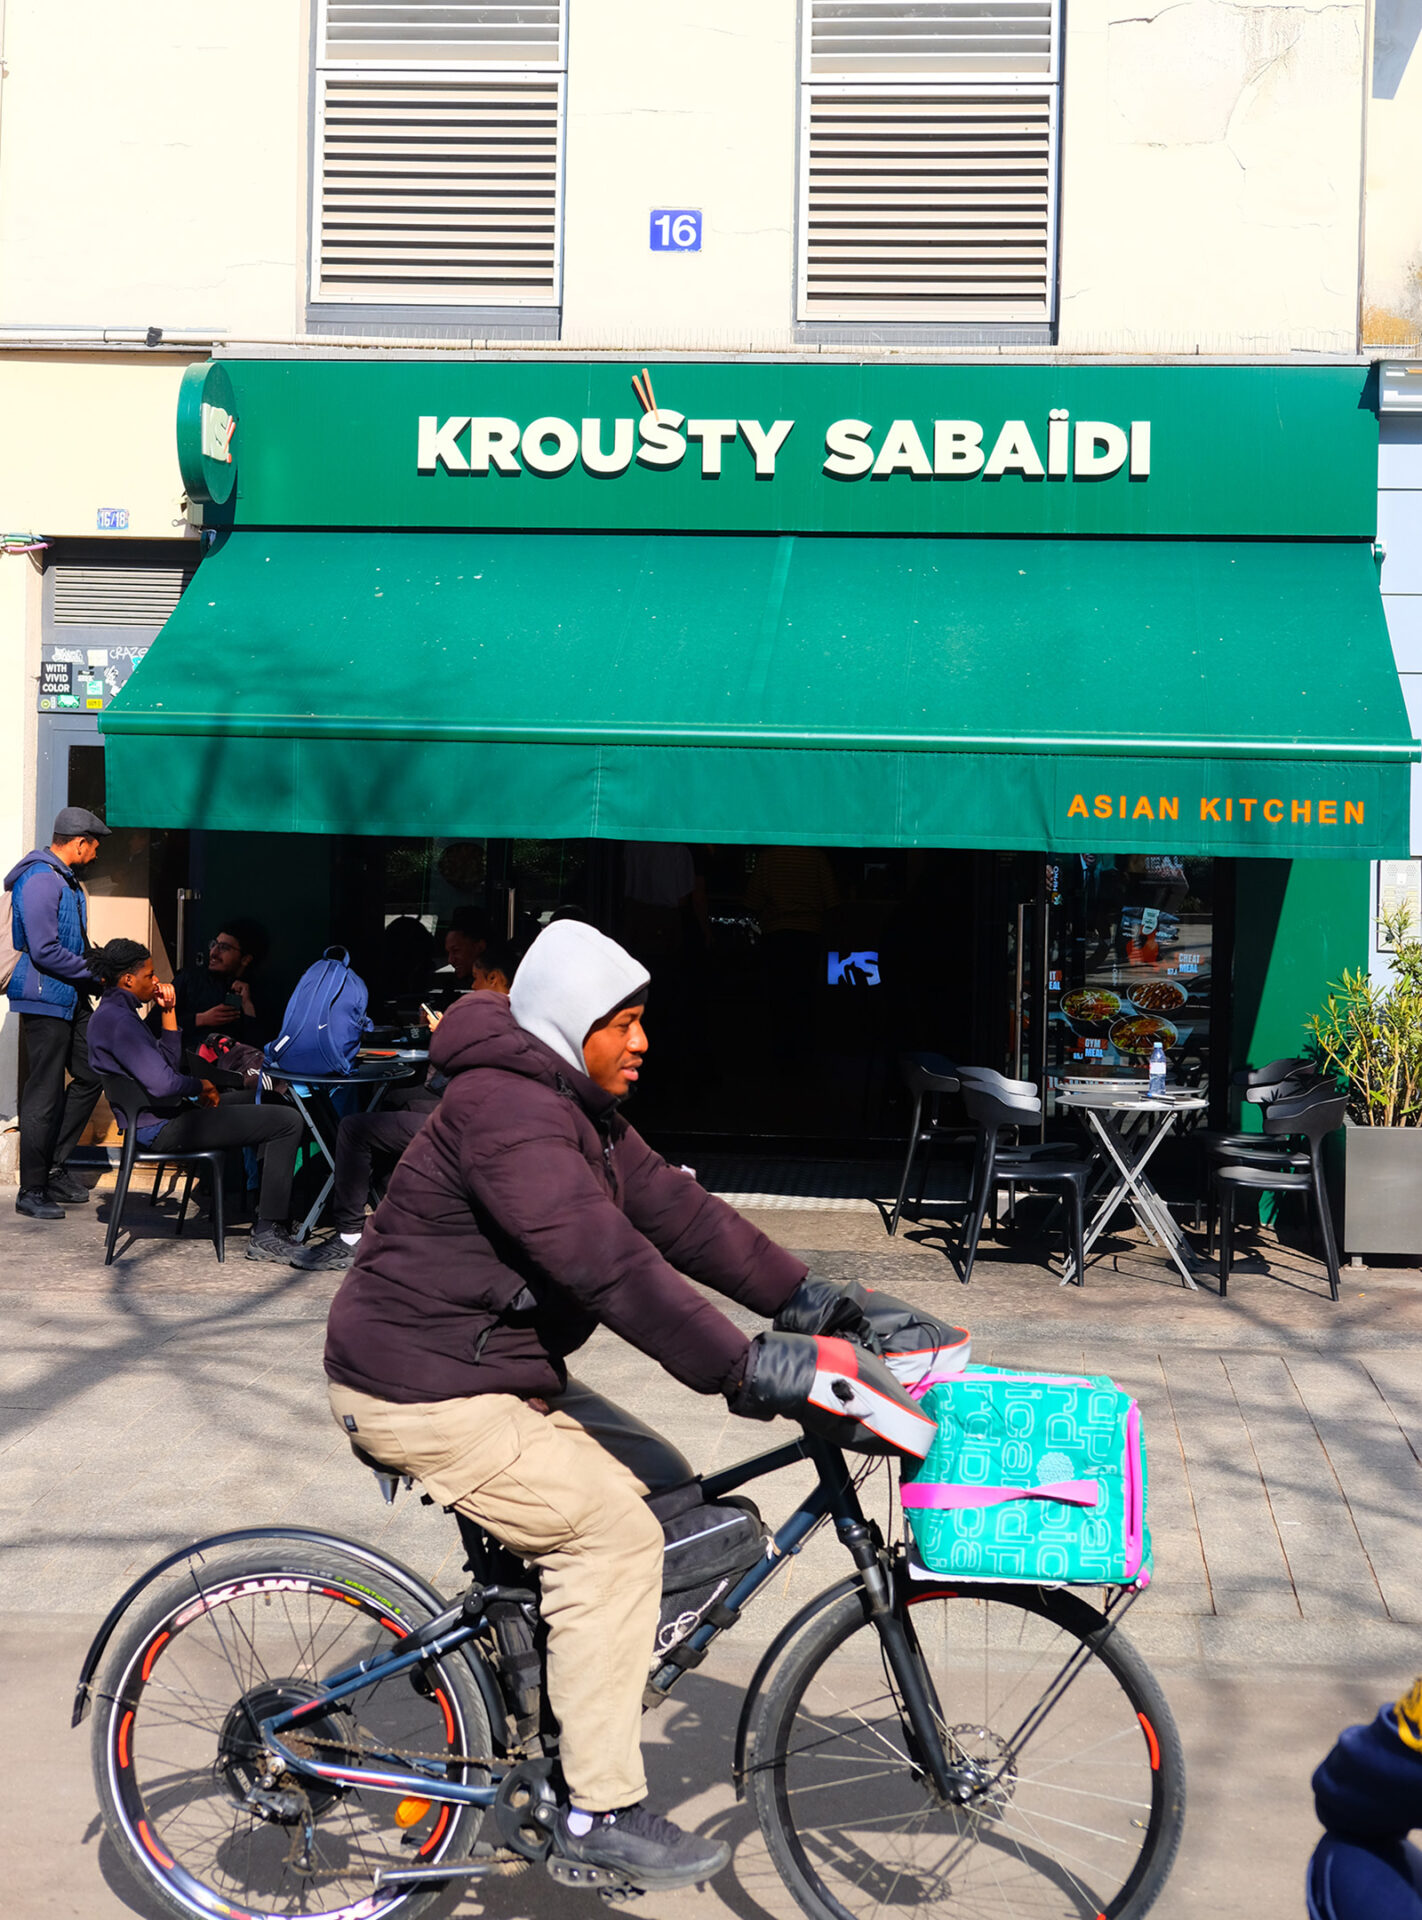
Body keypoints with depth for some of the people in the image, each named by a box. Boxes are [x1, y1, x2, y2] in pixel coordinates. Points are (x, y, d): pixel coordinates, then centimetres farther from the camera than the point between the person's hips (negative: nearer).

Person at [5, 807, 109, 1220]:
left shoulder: (66, 880, 15)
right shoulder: (40, 880, -18)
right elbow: (44, 951, -24)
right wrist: (94, 970, -14)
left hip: (71, 998, 10)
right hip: (45, 1000, -10)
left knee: (91, 1077, 11)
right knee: (45, 1094, -4)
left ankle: (55, 1167, 20)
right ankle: (31, 1191, 5)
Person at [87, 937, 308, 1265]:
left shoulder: (115, 1013, 14)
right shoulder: (118, 1020, -20)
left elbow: (170, 1062, 18)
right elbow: (162, 1083, -29)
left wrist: (168, 1012, 8)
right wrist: (202, 1086, -11)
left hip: (165, 1115, 11)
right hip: (161, 1127, -11)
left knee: (264, 1101, 25)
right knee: (288, 1122, -15)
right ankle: (266, 1234, -13)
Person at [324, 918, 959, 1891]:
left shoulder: (579, 1109, 10)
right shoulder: (503, 1109, -24)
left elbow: (674, 1209, 6)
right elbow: (607, 1261, -33)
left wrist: (808, 1296, -1)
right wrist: (744, 1365, -36)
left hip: (502, 1373, 10)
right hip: (425, 1391, -10)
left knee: (667, 1487, 7)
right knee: (612, 1529, -17)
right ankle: (601, 1809, -8)